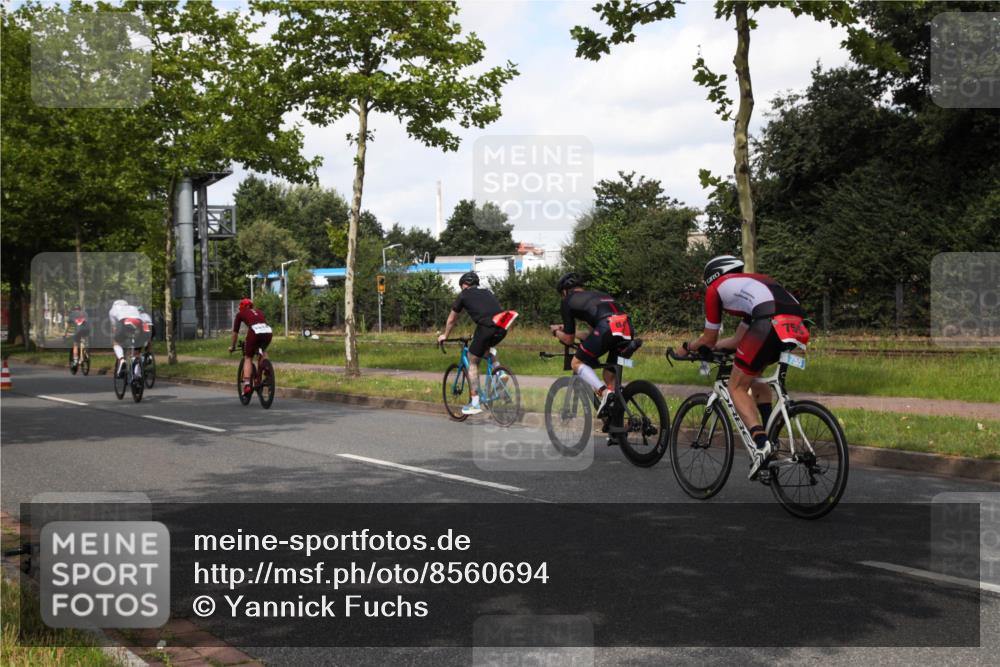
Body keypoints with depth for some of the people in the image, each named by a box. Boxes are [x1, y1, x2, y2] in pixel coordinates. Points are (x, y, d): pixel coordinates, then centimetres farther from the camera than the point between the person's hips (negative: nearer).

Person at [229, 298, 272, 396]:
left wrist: (232, 346, 40)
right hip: (268, 332, 3)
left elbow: (235, 332, 29)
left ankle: (247, 384, -2)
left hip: (254, 332, -3)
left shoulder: (240, 314, 25)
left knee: (248, 358, 12)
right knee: (263, 351, 34)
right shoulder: (259, 312, 35)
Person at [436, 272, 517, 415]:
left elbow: (451, 319, 26)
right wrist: (477, 335, 57)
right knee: (487, 347, 37)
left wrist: (444, 335, 44)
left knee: (473, 363, 11)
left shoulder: (464, 294, 16)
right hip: (502, 327, 6)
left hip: (487, 327, -5)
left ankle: (475, 404, 11)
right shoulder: (486, 292, 31)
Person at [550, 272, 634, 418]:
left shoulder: (568, 301, 19)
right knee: (610, 374, 22)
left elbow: (569, 340, 22)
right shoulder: (595, 294, 37)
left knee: (577, 363, 12)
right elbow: (592, 335, 40)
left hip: (607, 328, -6)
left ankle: (603, 392, -11)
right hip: (627, 328, 6)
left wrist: (557, 332, 42)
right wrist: (567, 330, 52)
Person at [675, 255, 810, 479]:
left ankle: (762, 444, -13)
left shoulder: (716, 288, 21)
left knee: (737, 387, 7)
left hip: (769, 323, -7)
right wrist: (712, 346, 51)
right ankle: (770, 433, 19)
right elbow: (739, 340, 38)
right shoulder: (751, 284, 39)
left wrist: (687, 348, 44)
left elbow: (709, 339, 25)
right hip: (795, 324, 7)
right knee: (753, 374, 30)